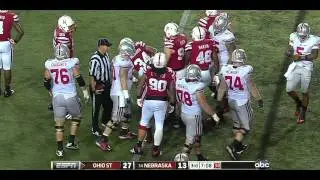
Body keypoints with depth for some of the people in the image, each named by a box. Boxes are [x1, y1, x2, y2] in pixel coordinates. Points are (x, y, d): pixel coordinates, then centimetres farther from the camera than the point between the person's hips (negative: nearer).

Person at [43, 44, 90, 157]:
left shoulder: (49, 64, -1)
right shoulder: (72, 63, -9)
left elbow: (46, 83, 5)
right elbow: (79, 78, -9)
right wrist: (85, 91, 5)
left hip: (57, 97, 2)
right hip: (71, 97, -2)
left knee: (59, 124, 13)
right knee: (77, 117, 24)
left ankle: (60, 150, 12)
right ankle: (71, 142, 21)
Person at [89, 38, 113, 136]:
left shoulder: (106, 55, 1)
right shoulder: (95, 59, -26)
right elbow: (91, 75, -23)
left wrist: (110, 82, 18)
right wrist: (94, 89, -21)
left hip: (107, 85, 8)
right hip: (98, 87, -8)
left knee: (109, 105, 21)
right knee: (96, 108, 7)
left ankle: (105, 122, 46)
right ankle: (95, 129, 22)